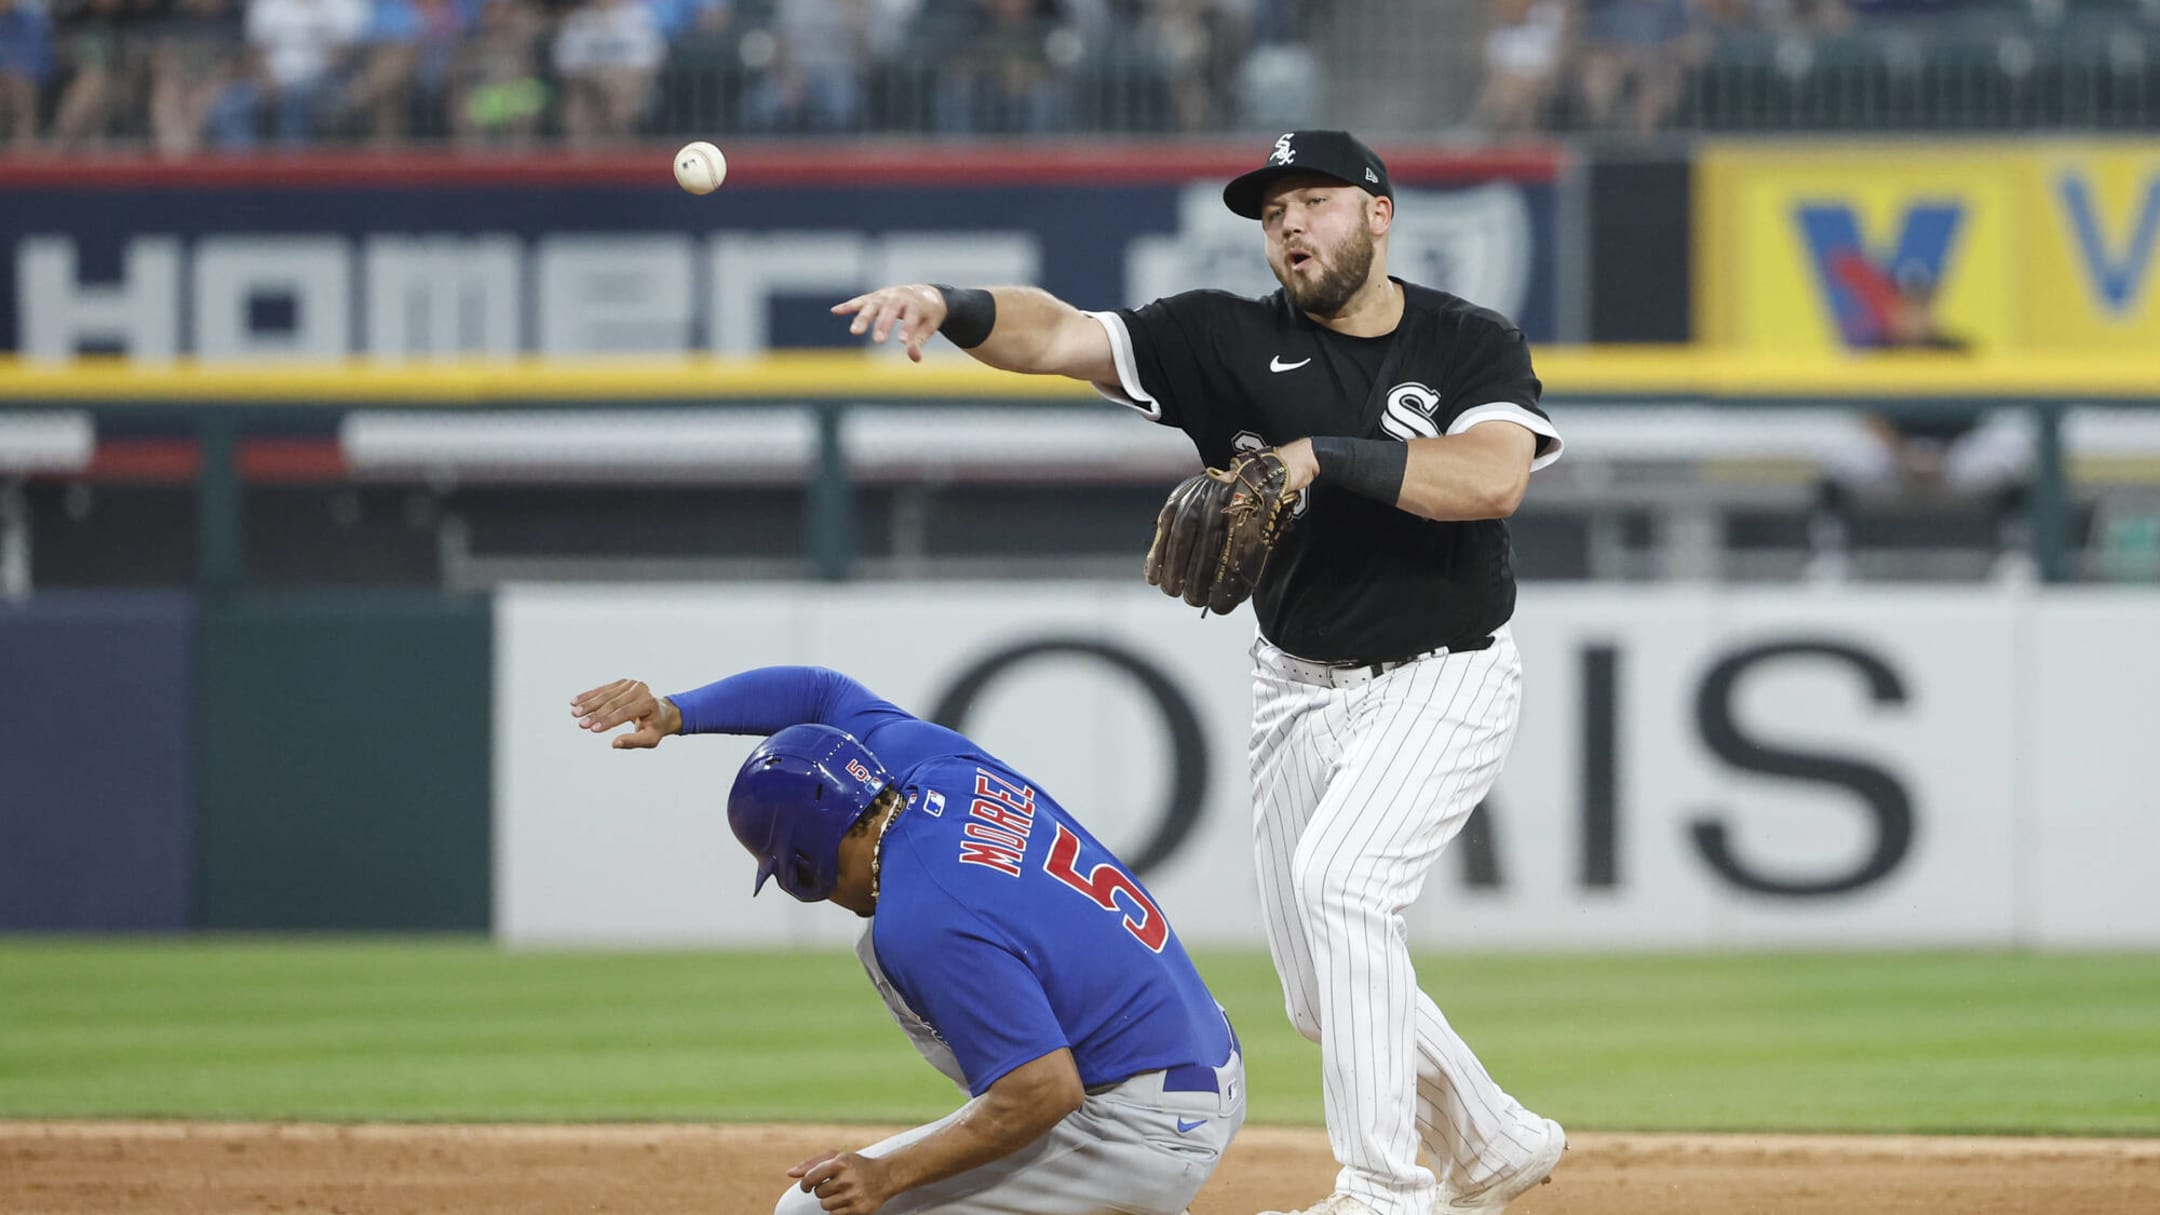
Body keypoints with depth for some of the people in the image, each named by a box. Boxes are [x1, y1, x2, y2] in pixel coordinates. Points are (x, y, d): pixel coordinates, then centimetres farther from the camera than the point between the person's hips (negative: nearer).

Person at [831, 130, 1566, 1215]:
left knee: (1340, 878, -28)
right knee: (1325, 994, 8)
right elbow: (1061, 335, -17)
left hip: (1441, 682, -5)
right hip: (1301, 694, 5)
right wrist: (954, 308, -36)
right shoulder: (1232, 340, -3)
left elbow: (1493, 476, -26)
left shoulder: (1473, 346, -7)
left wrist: (1331, 456, -32)